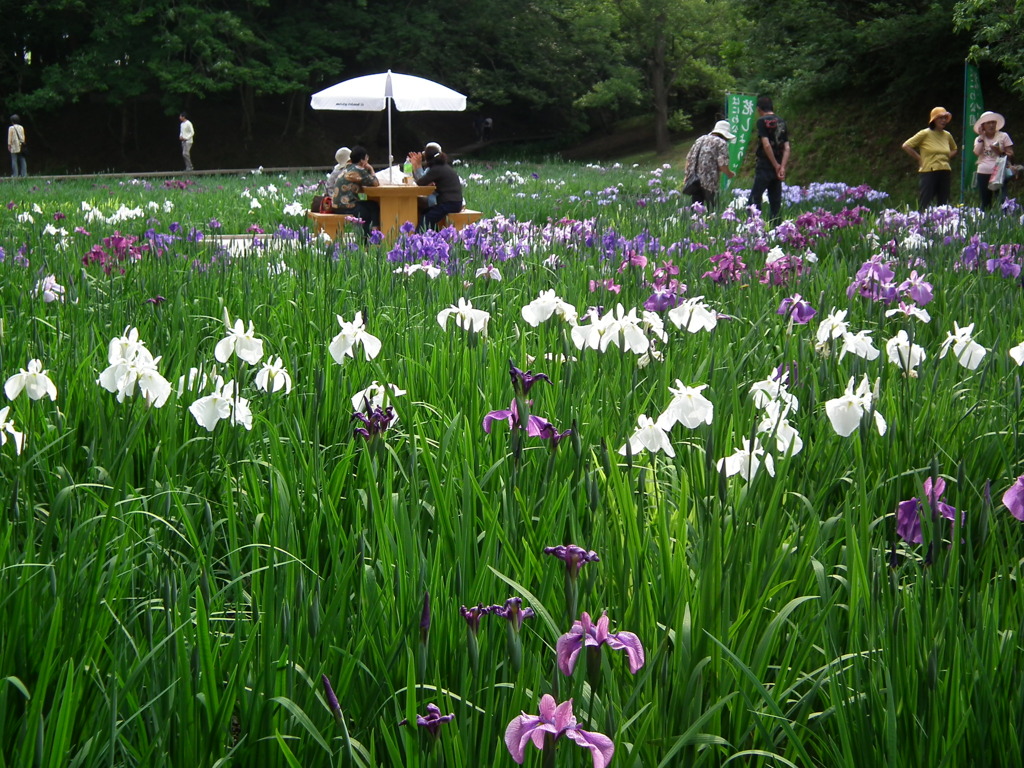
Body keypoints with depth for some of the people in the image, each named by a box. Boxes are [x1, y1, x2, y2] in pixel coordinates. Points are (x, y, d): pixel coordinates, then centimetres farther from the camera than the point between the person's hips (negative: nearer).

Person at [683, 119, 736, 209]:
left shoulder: (700, 140, 19)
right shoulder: (721, 143, -2)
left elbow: (688, 158, 17)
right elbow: (722, 165, -10)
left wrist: (687, 175, 21)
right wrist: (730, 174, 8)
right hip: (709, 181, -6)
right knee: (712, 209, 0)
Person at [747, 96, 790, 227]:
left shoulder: (762, 121, -7)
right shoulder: (782, 122, 12)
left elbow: (766, 145, -15)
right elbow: (787, 148, 4)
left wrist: (776, 166, -10)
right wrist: (782, 167, -4)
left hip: (764, 166, -6)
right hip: (778, 167, 6)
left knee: (754, 199, -6)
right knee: (775, 202, 9)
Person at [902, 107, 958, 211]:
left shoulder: (947, 135, 12)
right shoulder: (925, 134, -3)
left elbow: (954, 150, 30)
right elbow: (906, 146, -4)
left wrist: (947, 158, 12)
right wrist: (919, 158, -4)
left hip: (945, 174, 6)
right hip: (928, 172, -6)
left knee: (943, 205, 6)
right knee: (924, 206, -8)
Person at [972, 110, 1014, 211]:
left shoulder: (1003, 136, 5)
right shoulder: (979, 139, 12)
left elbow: (1011, 154, 2)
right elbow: (977, 152, -7)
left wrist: (1000, 152, -15)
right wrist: (982, 137, -2)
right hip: (983, 173, 3)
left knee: (1002, 200, -14)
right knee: (985, 202, 6)